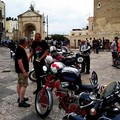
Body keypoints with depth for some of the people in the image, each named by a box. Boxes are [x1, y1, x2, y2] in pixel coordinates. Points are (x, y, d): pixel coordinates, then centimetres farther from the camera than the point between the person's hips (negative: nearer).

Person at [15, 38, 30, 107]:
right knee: (24, 85, -9)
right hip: (22, 70, -11)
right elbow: (19, 61, -27)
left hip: (20, 70, 11)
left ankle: (20, 98, 28)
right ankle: (21, 101, -7)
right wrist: (24, 71, -28)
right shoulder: (20, 50, -21)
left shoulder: (20, 49, 12)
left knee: (19, 83, 16)